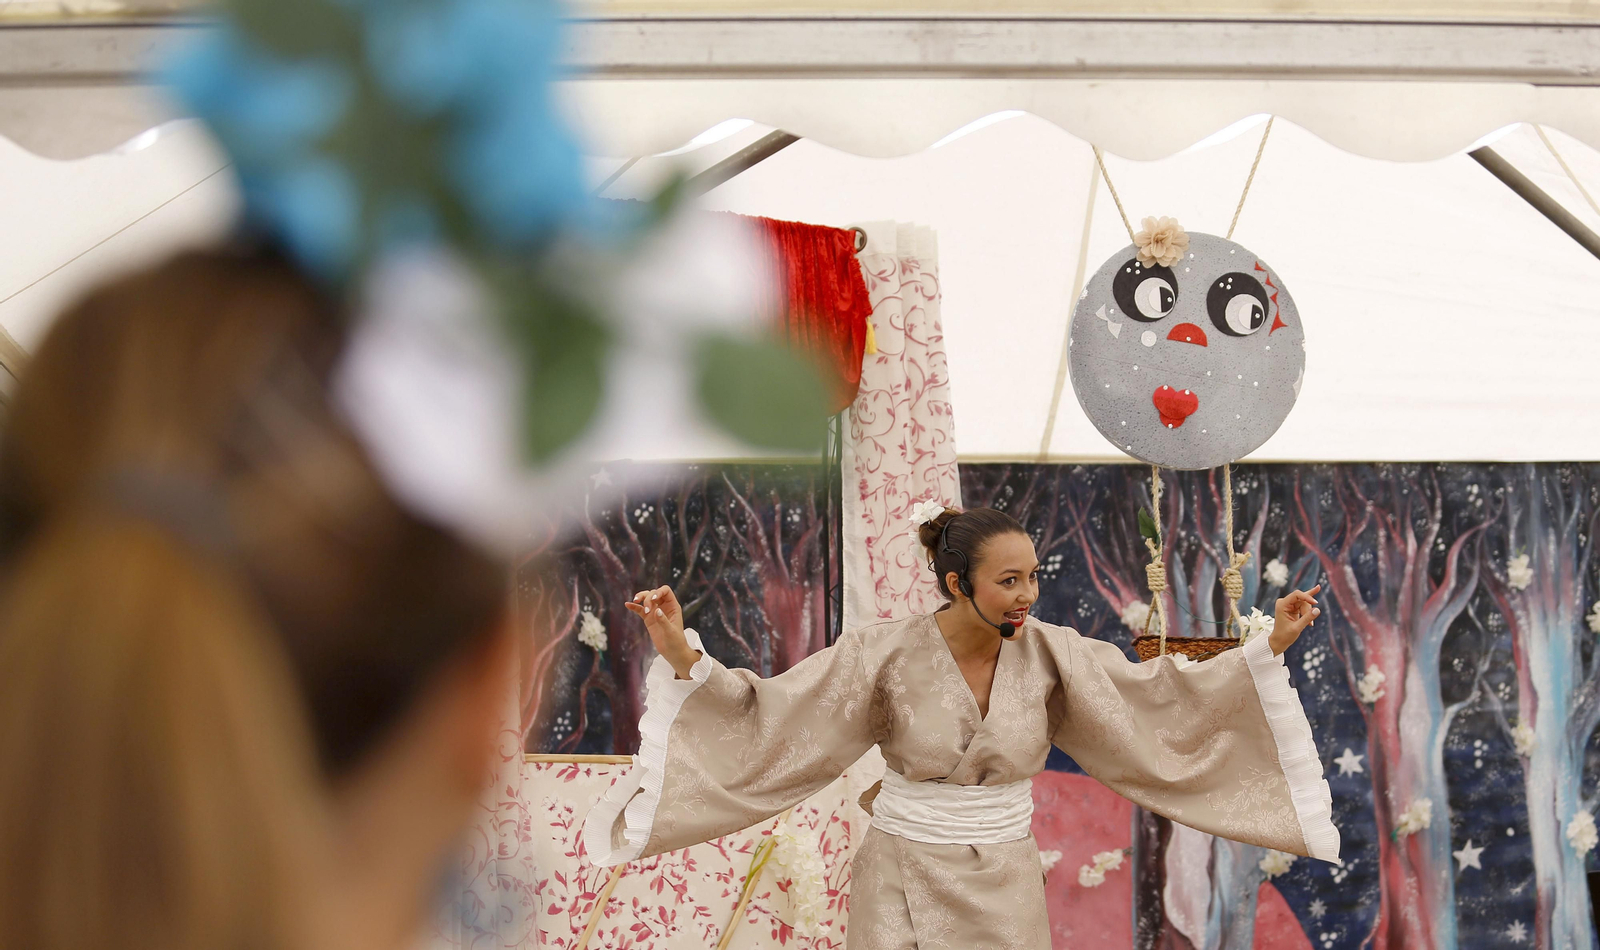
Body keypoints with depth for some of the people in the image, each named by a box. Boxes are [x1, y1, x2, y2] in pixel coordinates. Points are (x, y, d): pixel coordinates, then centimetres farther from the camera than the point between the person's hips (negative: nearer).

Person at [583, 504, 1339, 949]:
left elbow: (1161, 698, -2)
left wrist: (1270, 646, -9)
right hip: (903, 886, -3)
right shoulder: (885, 656, -14)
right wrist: (681, 655, -28)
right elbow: (763, 717, -13)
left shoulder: (1049, 653, -6)